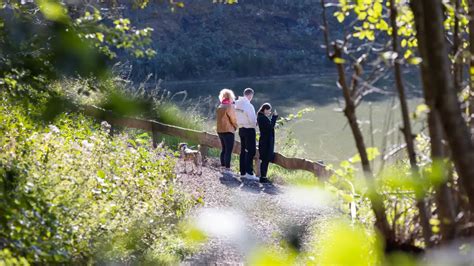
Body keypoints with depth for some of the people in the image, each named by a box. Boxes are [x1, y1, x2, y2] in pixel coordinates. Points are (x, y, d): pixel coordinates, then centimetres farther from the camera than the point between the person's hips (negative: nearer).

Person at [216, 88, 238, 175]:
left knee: (224, 149, 15)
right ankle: (227, 169, -9)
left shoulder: (219, 107, 10)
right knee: (228, 150, -6)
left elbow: (220, 119, 13)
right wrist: (236, 127, 7)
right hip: (228, 131, -8)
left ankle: (223, 167, 19)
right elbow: (233, 119, -10)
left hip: (220, 131, 8)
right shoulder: (230, 106, -13)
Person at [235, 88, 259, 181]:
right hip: (249, 129, -8)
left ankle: (243, 172, 19)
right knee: (251, 151, -5)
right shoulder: (248, 105, -20)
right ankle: (249, 173, -8)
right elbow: (252, 120, -19)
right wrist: (255, 124, 0)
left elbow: (236, 118, 10)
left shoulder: (237, 104, 3)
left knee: (243, 150, 15)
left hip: (241, 129, 8)